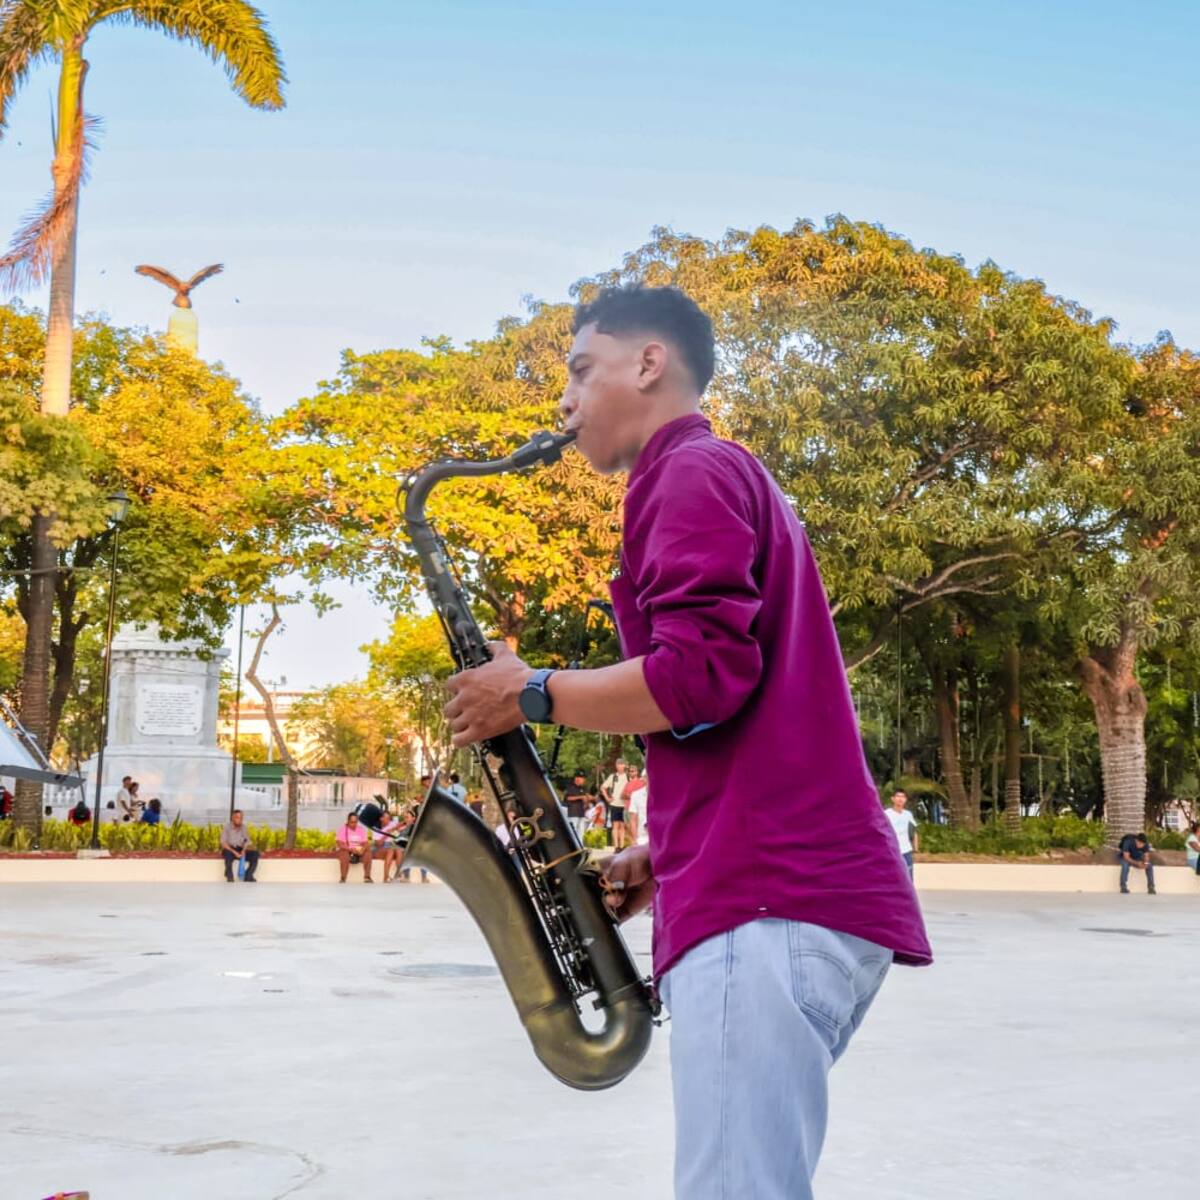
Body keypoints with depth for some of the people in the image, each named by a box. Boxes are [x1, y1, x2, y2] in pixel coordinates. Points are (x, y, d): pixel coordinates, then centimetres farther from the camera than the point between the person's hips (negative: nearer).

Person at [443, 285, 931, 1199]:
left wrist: (530, 695, -3)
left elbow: (699, 676, -18)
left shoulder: (692, 472, -3)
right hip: (788, 886, 11)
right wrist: (664, 856, 19)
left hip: (771, 899, -11)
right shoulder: (732, 479, 28)